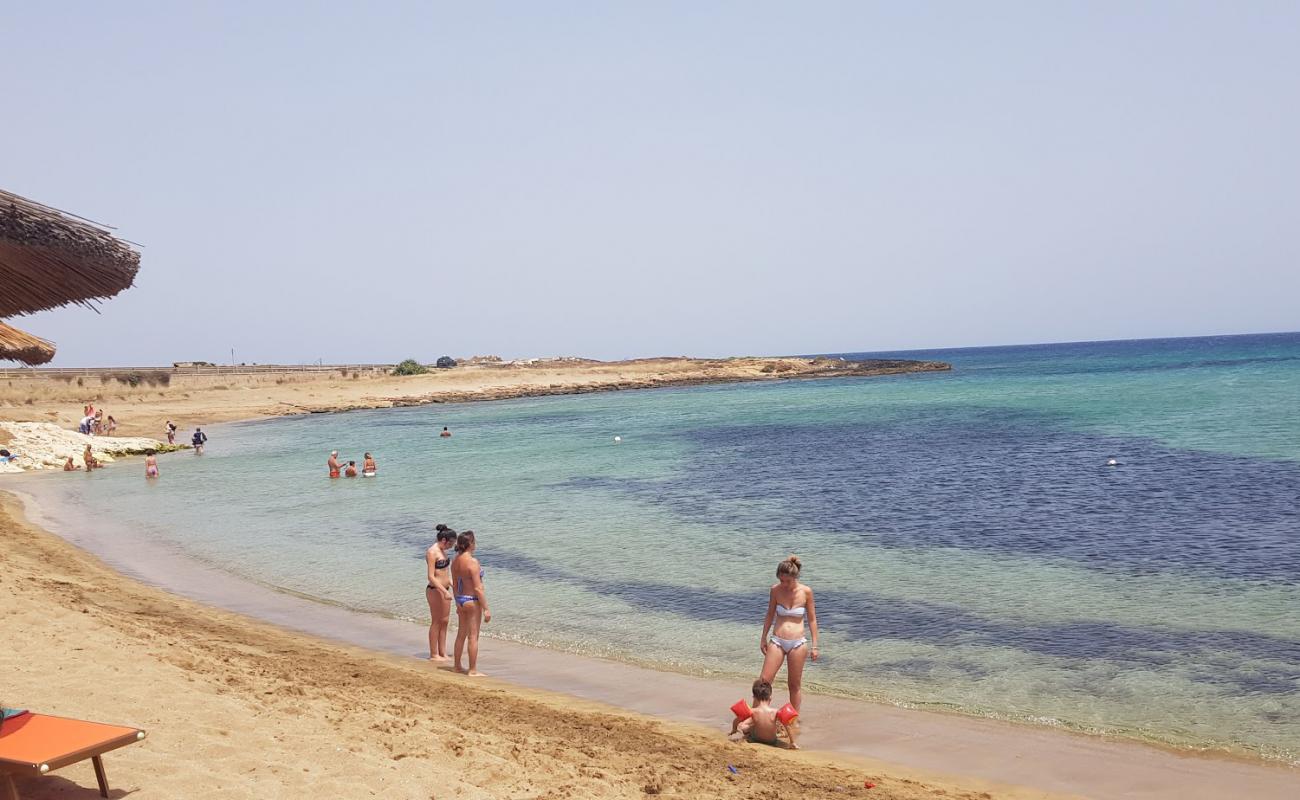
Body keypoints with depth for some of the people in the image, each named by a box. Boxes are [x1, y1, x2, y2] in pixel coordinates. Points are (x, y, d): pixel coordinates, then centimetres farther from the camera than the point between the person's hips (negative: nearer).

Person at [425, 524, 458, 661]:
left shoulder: (442, 551, 10)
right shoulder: (432, 552, -17)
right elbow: (431, 577, -21)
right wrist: (445, 591, -24)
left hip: (444, 589, 9)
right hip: (435, 590, -9)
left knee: (444, 621, 11)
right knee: (436, 622, 1)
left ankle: (442, 652, 19)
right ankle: (433, 655, 10)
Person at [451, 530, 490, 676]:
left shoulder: (455, 561, 4)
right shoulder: (472, 562, -20)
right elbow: (478, 588, -21)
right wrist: (486, 609, -17)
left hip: (460, 599, 8)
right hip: (472, 600, -8)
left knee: (461, 634, 17)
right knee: (473, 636, -1)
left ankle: (458, 666, 26)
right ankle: (473, 670, 4)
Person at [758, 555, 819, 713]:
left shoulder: (806, 592, -6)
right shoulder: (775, 590, -3)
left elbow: (812, 619, 2)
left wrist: (814, 646, 2)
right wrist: (763, 638, 15)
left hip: (798, 643, -1)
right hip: (777, 641, 1)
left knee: (795, 685, 8)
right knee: (764, 681, -4)